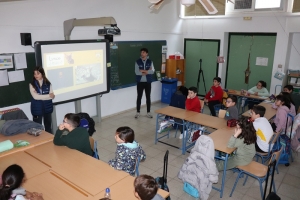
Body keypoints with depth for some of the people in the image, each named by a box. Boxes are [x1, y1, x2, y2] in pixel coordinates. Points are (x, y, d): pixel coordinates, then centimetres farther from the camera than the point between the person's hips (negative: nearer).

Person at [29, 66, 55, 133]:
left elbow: (52, 96, -8)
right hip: (37, 109, -2)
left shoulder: (48, 84, -1)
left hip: (47, 108, 2)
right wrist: (48, 96, -15)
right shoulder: (32, 84, -5)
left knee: (48, 126, 16)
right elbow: (35, 96, -16)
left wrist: (40, 97, -18)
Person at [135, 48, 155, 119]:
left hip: (148, 82, 1)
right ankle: (138, 112, 15)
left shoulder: (150, 62, 1)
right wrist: (147, 71, -12)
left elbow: (152, 71, -11)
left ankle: (148, 112, 18)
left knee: (148, 97, 7)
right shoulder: (137, 62, -2)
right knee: (139, 97, 5)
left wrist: (142, 71, -17)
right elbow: (137, 72, -13)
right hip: (140, 82, -1)